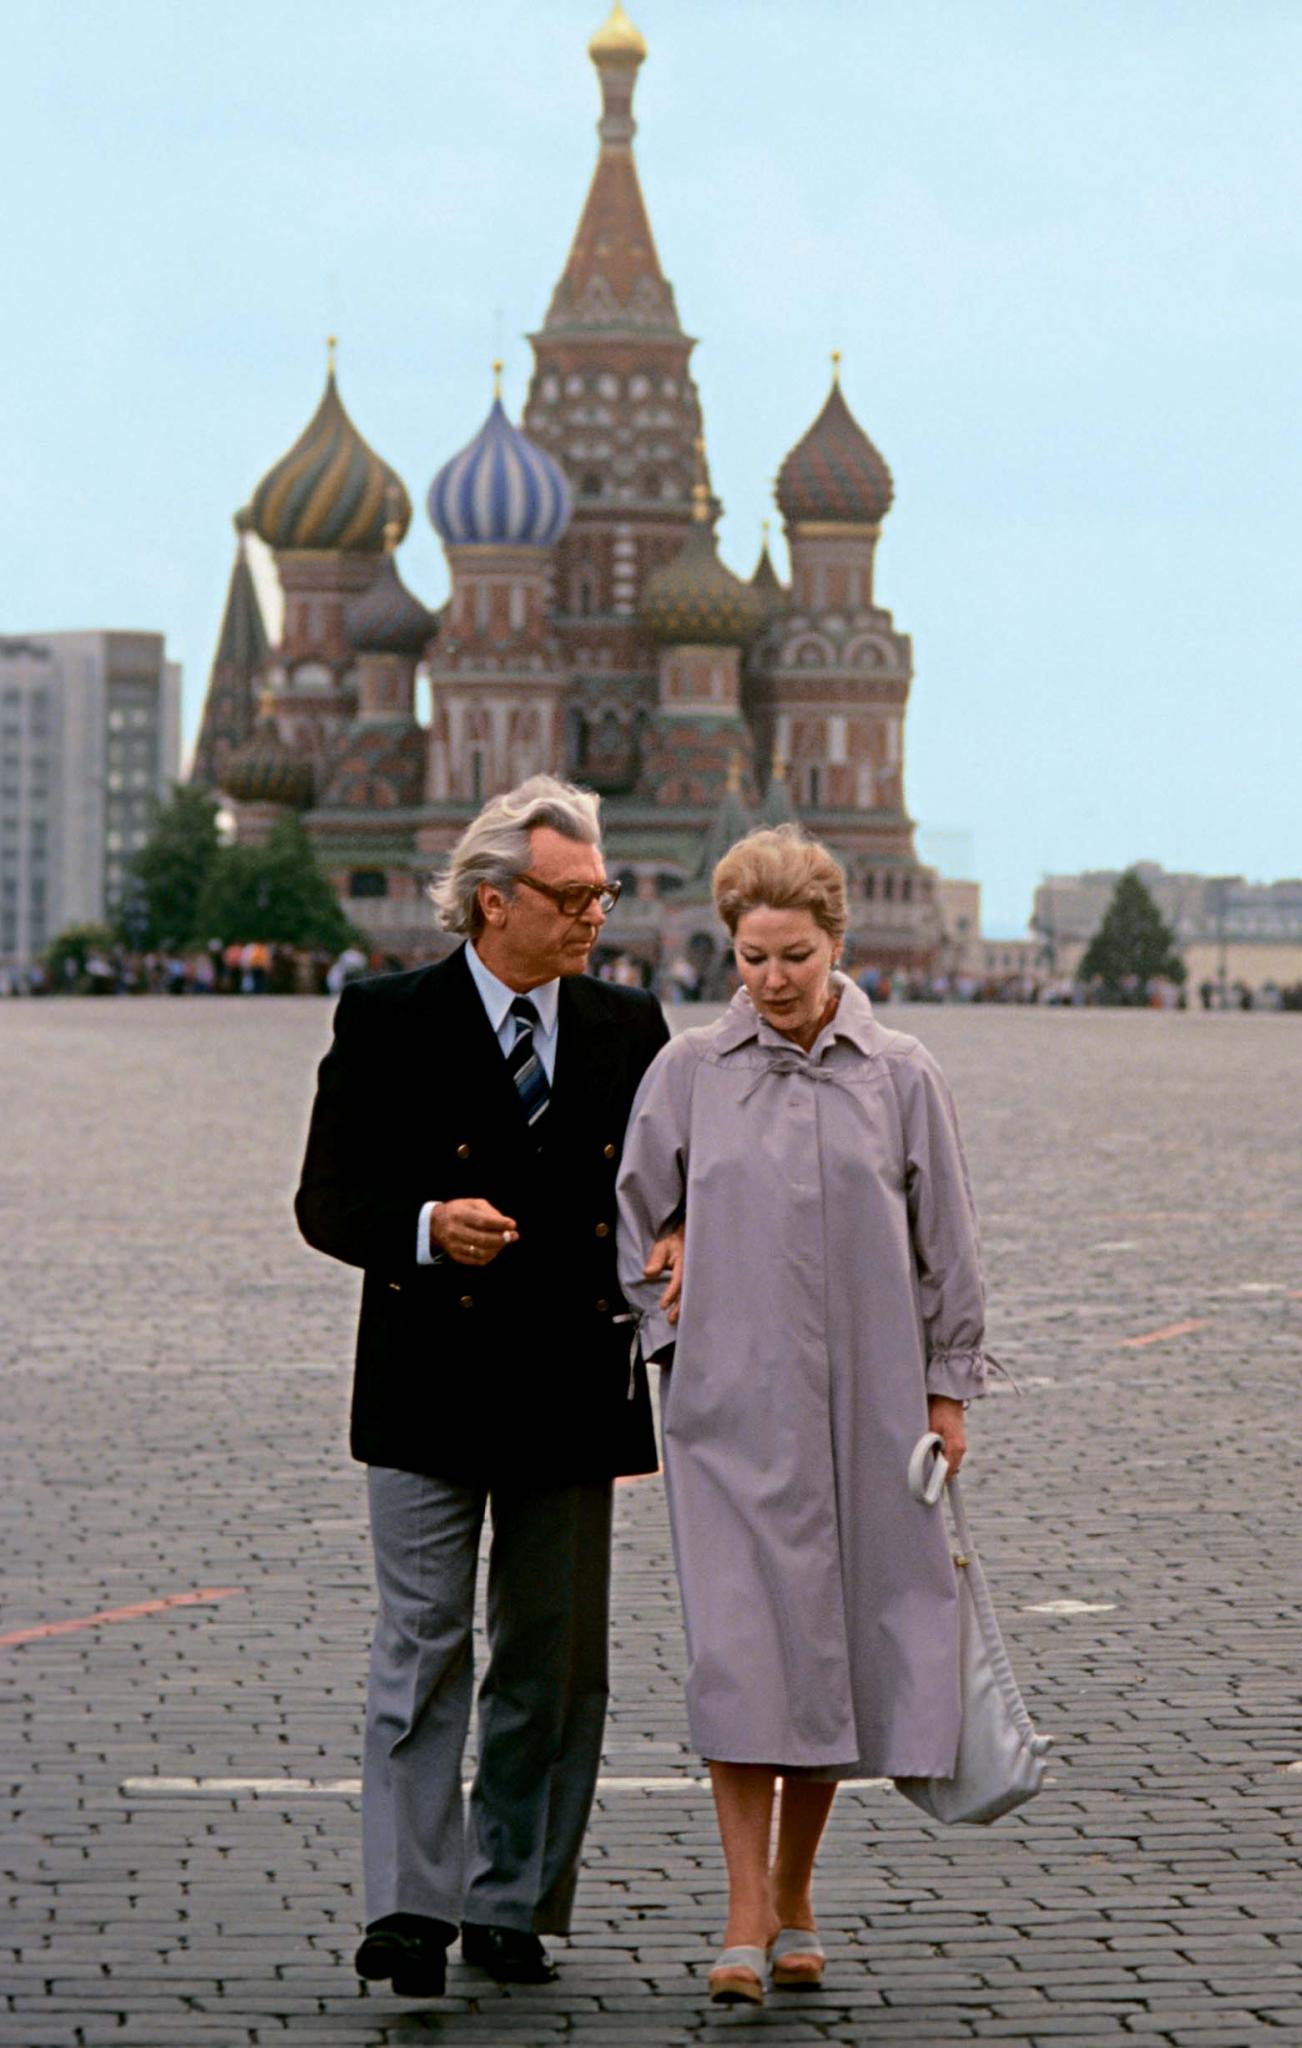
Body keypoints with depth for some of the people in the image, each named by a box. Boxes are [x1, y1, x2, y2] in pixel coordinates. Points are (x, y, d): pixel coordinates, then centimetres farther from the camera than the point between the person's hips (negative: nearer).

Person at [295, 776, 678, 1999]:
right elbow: (327, 1200, -1)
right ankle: (409, 1909, -7)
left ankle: (512, 1909, 17)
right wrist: (424, 1228, -20)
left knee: (555, 1660, 8)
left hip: (573, 1391, 4)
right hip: (432, 1393, -4)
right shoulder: (387, 1023, -1)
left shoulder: (630, 1031, 9)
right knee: (424, 1647, -7)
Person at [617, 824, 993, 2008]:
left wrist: (948, 1390, 6)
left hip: (864, 1406, 1)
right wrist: (674, 1324, 3)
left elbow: (945, 1246, 7)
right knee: (739, 1642, -10)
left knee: (837, 1642, 5)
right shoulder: (688, 1074, 3)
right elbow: (632, 1219, 13)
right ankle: (747, 1918, -9)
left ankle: (797, 1899, 20)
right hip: (730, 1406, -1)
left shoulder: (901, 1077, 3)